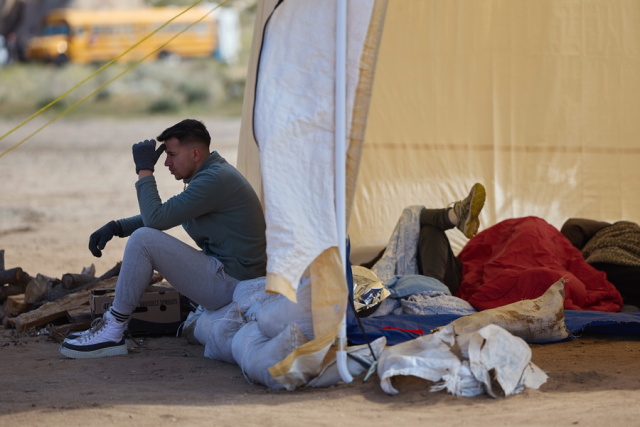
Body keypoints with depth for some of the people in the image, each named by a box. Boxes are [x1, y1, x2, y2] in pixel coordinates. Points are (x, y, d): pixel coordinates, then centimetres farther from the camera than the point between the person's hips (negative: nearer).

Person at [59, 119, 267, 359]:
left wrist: (145, 170, -11)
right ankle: (112, 323, 18)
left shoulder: (214, 179, -18)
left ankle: (113, 334, -10)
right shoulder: (211, 174, 16)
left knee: (144, 239, -18)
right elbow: (157, 217, 24)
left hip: (230, 283, -11)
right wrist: (116, 227, 10)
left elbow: (156, 218, -22)